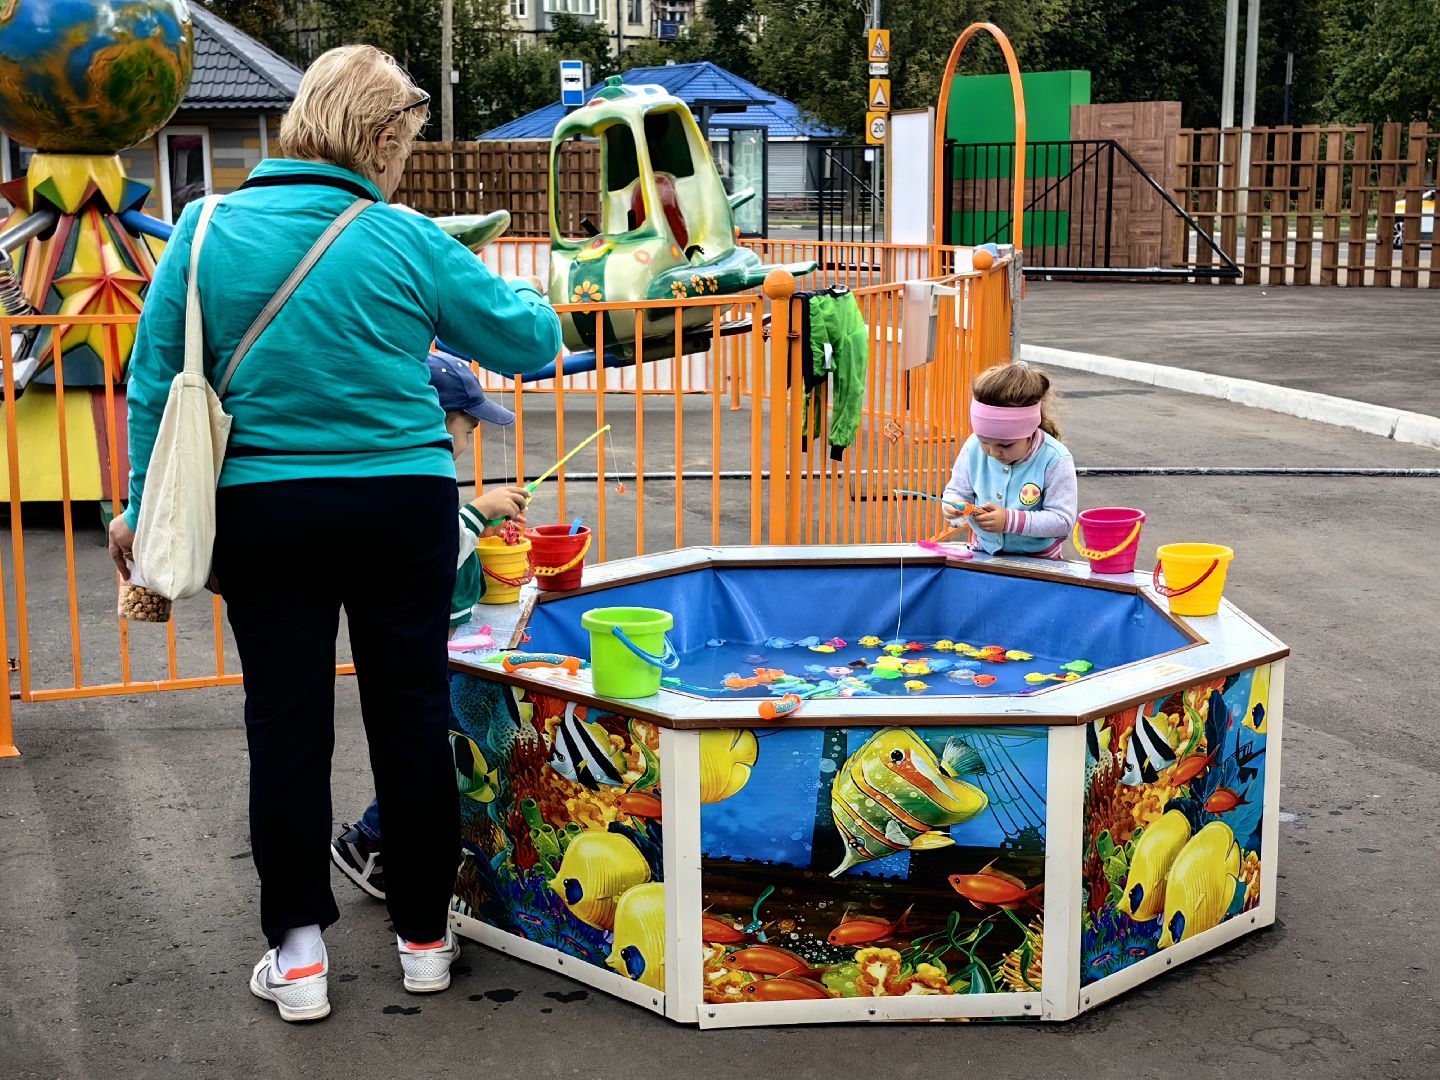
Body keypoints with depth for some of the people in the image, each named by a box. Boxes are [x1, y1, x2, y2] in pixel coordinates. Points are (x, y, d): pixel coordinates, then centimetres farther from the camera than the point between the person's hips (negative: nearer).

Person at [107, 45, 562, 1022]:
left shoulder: (206, 231, -2)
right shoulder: (409, 243, -7)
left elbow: (156, 382, 0)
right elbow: (530, 340, 1)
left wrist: (142, 504, 9)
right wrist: (532, 301, 24)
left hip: (259, 511, 1)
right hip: (403, 509, -1)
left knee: (287, 725, 9)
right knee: (412, 715, 11)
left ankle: (298, 952, 16)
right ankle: (424, 937, 23)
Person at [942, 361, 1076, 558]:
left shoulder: (1054, 460, -16)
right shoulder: (974, 447, -5)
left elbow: (1063, 521, -17)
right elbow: (957, 490, 9)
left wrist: (1009, 520, -26)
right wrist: (953, 506, -16)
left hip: (1037, 559, -3)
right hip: (983, 552, 4)